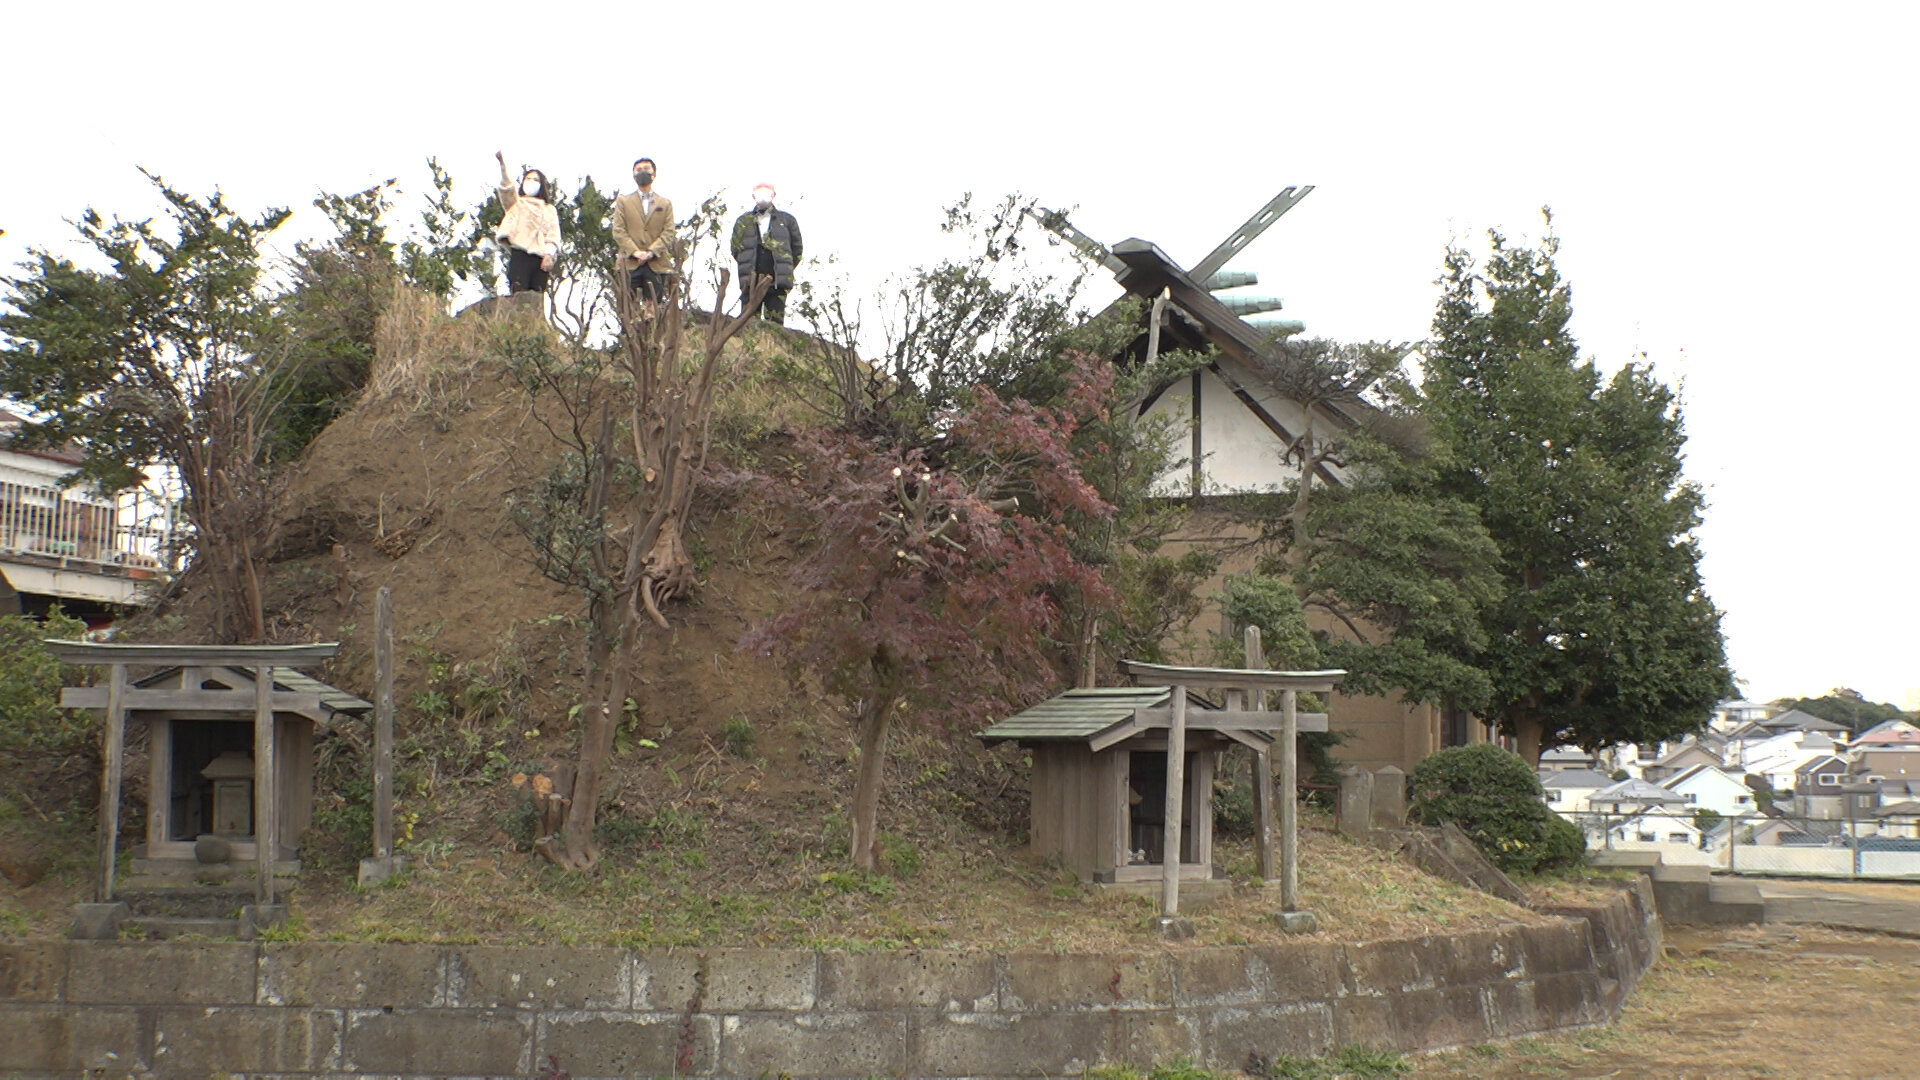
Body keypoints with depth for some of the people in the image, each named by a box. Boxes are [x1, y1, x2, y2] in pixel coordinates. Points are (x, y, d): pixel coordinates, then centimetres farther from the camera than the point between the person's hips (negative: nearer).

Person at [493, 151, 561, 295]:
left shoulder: (548, 209, 25)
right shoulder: (516, 203, 23)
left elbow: (553, 233, 10)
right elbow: (507, 188, 2)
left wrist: (549, 255, -9)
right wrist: (502, 165, -15)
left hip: (541, 257, 2)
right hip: (520, 254, -2)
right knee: (519, 296, -18)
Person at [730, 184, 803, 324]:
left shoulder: (786, 220, 12)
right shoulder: (743, 222, 15)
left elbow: (797, 249, 14)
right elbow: (736, 249, 16)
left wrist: (784, 270, 7)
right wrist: (747, 269, 6)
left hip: (777, 281, -1)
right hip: (751, 281, 1)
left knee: (775, 323, -4)